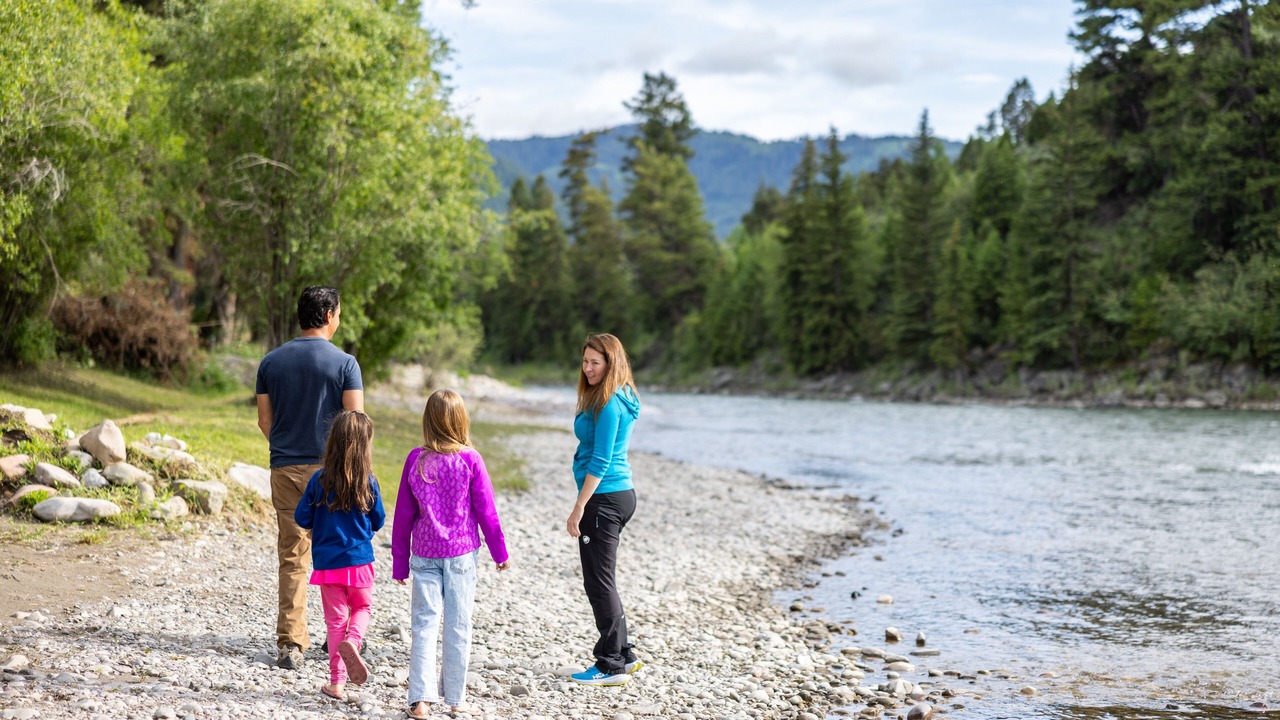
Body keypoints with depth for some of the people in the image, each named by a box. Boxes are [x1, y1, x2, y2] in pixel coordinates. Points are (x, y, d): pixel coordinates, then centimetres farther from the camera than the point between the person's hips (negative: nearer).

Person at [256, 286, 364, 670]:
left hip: (285, 468, 3)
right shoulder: (344, 363, -6)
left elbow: (264, 420, 9)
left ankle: (291, 643, -1)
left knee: (292, 558, 4)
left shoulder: (271, 361, 6)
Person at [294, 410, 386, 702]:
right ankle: (352, 639, -10)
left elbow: (302, 518, -2)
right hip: (359, 560, 0)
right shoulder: (368, 482, -9)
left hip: (327, 563, 1)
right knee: (363, 607, 21)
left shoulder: (320, 480, -9)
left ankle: (337, 682, 10)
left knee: (336, 618, 10)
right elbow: (378, 521, 3)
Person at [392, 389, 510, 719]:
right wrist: (499, 551, 9)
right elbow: (486, 510, -3)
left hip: (424, 553, 1)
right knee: (458, 625, 5)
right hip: (462, 553, -1)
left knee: (424, 624, 4)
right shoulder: (470, 460, -8)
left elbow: (403, 514, 3)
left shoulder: (415, 459, -2)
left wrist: (400, 562, 11)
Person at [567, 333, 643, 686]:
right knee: (601, 579, 18)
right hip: (621, 494, 10)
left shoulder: (609, 405, -18)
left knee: (599, 581, -2)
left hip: (604, 498, -10)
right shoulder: (619, 401, 12)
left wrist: (579, 508, -19)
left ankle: (613, 666, 5)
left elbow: (600, 462, -20)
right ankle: (623, 655, 26)